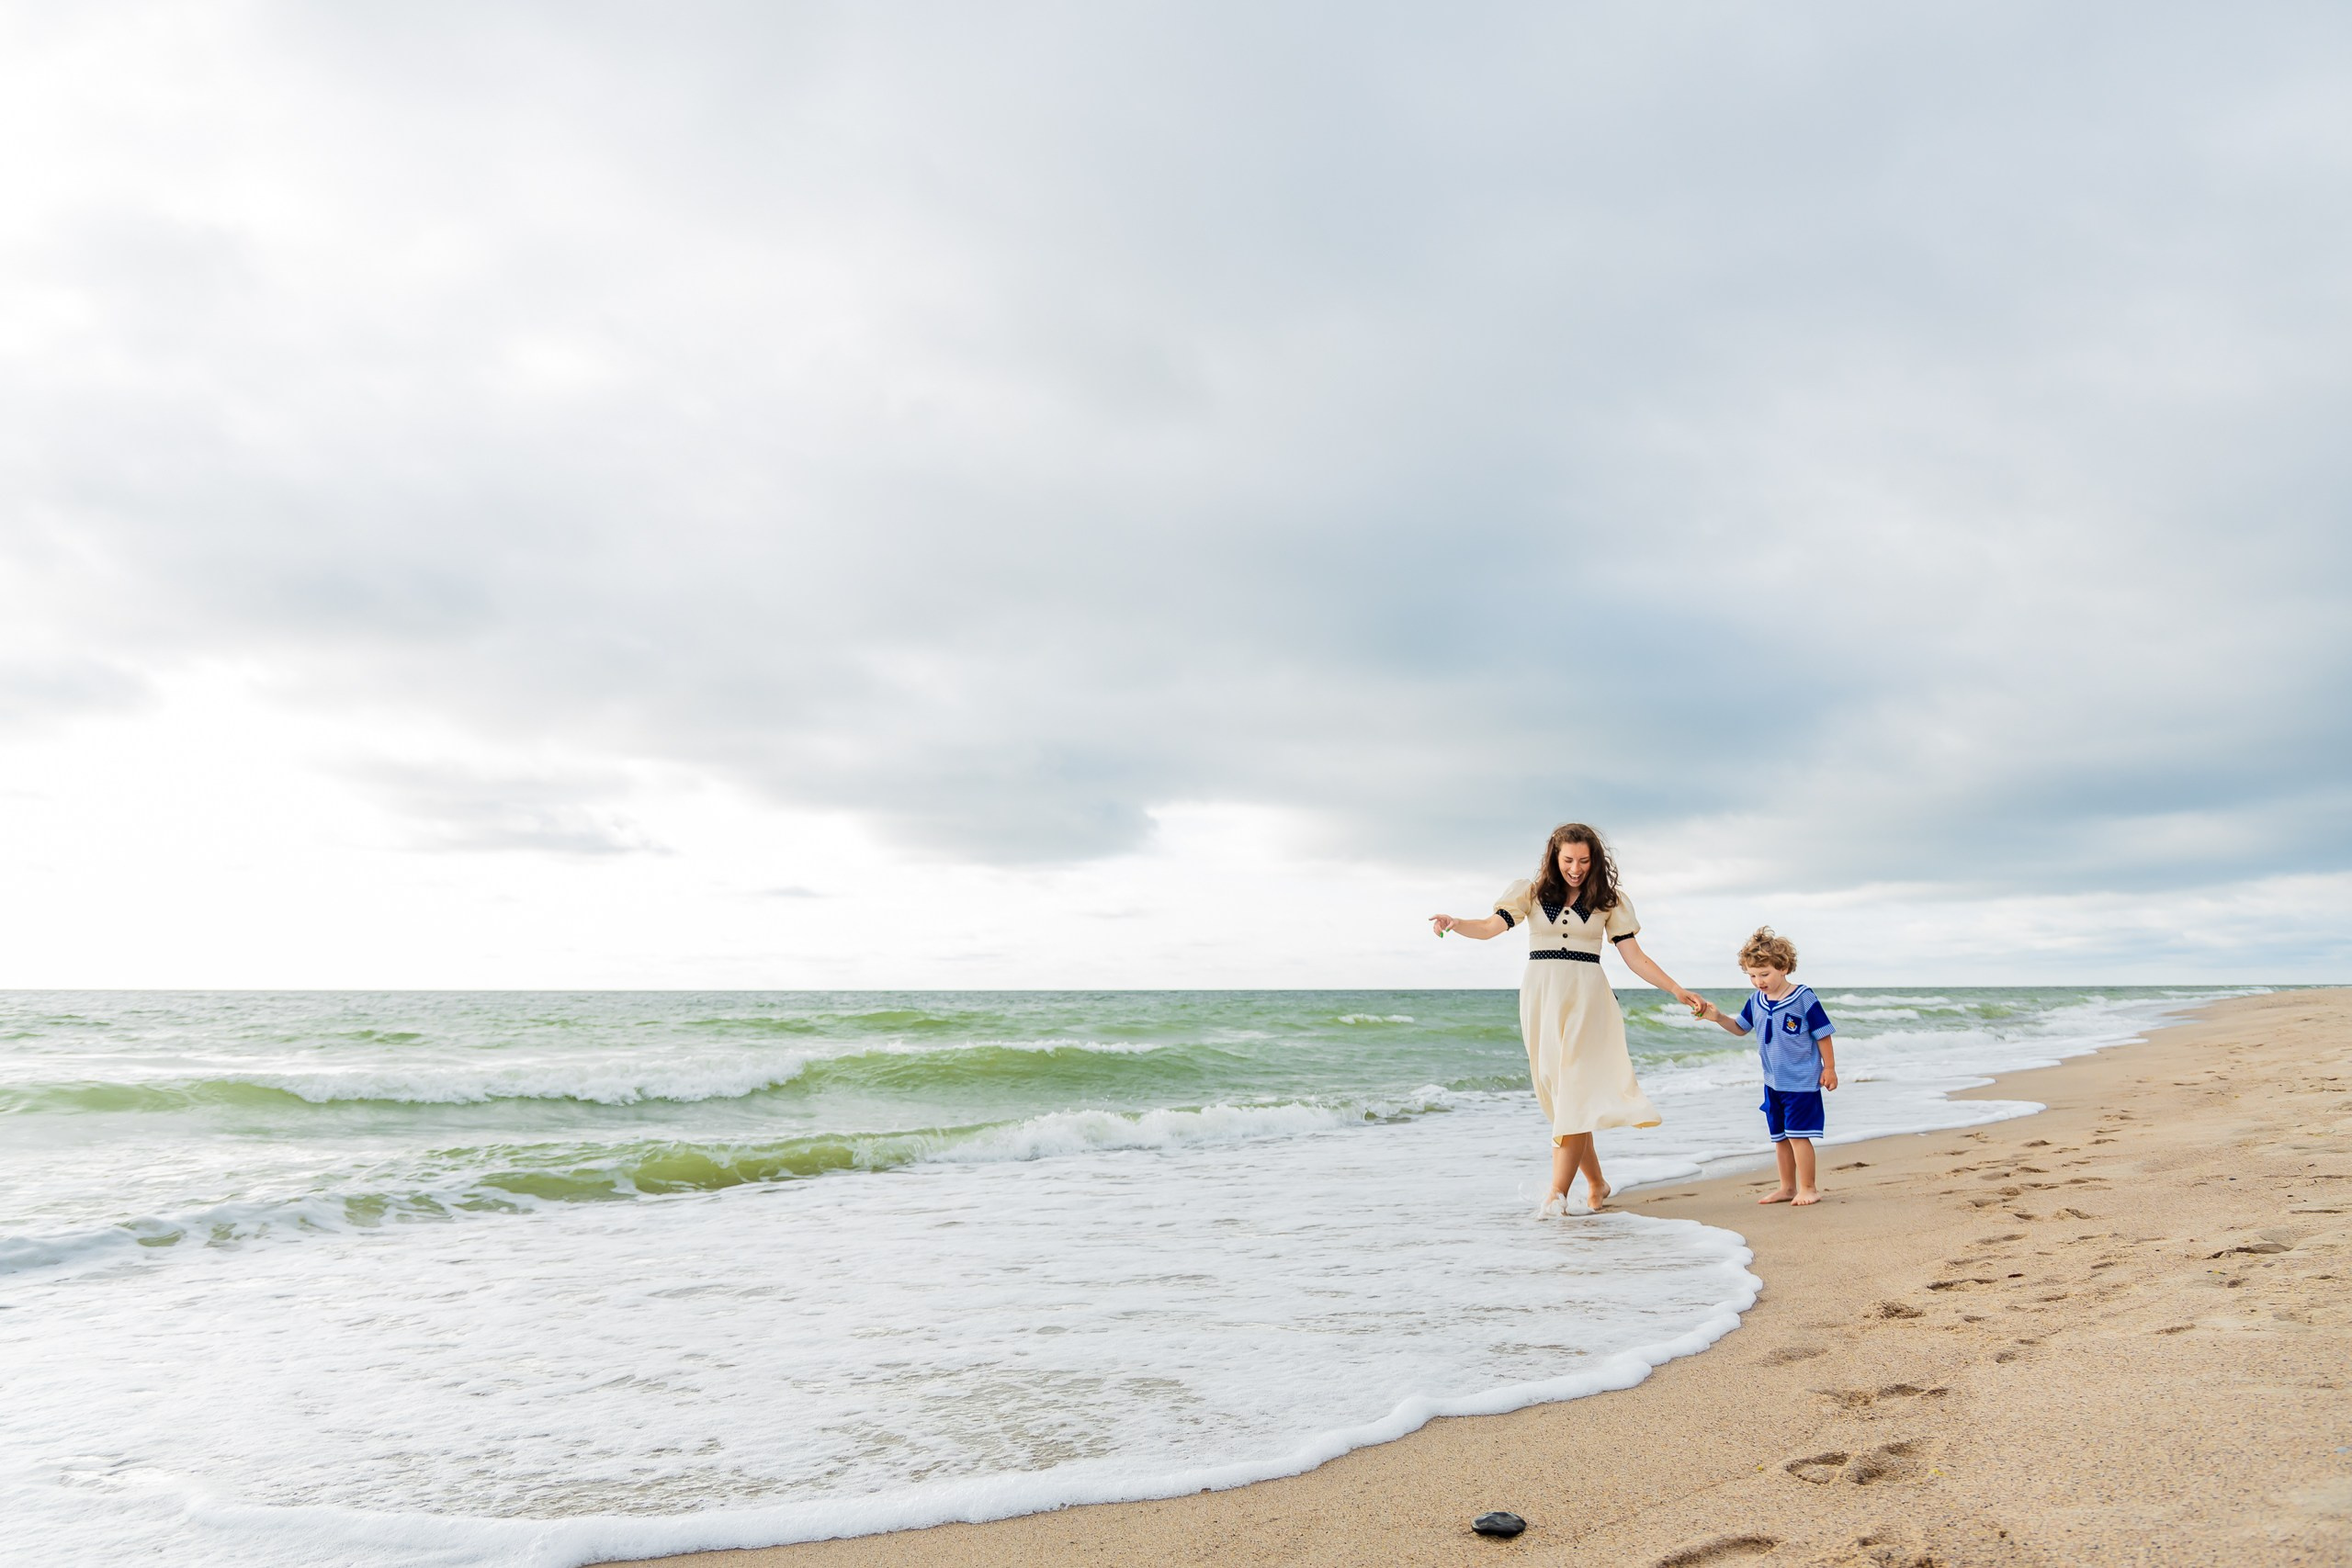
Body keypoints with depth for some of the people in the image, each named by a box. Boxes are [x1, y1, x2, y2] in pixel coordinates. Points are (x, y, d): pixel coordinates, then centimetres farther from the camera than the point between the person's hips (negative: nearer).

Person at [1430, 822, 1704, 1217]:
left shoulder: (1608, 901, 7)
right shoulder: (1532, 893, 6)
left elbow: (1634, 956, 8)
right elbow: (1490, 926, -7)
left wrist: (1677, 990, 1)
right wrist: (1454, 924, -26)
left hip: (1585, 999, -1)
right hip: (1540, 996, 2)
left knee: (1575, 1091, -11)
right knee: (1557, 1090, 4)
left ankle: (1557, 1193, -12)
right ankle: (1597, 1183, 19)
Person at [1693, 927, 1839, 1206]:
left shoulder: (1804, 998, -15)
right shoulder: (1756, 1001, 2)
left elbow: (1823, 1034, -8)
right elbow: (1740, 1028, 16)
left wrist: (1829, 1068, -6)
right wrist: (1717, 1017, -2)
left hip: (1802, 1081, -7)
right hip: (1773, 1082, 7)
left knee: (1797, 1134, -7)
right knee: (1780, 1137, 14)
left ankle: (1808, 1188, 5)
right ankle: (1787, 1187, 26)